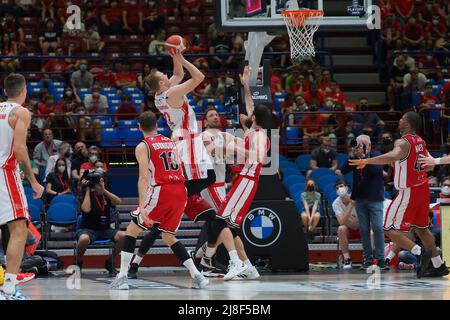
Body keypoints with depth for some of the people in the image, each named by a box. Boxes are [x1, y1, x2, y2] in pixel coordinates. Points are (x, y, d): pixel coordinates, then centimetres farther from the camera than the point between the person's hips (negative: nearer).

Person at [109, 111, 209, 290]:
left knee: (131, 231, 8)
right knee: (168, 237, 20)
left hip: (161, 191, -6)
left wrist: (142, 207, -19)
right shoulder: (171, 142, 20)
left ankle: (122, 277, -2)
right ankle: (197, 276, 7)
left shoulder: (143, 147, 1)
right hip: (181, 191, 6)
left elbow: (144, 178, -11)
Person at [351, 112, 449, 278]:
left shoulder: (403, 142, -19)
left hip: (408, 192, -8)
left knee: (390, 230, -5)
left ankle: (420, 252, -20)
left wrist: (367, 161, -42)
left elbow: (393, 156, -41)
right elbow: (430, 162, 20)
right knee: (421, 228, 23)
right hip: (423, 188, 8)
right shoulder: (420, 141, 7)